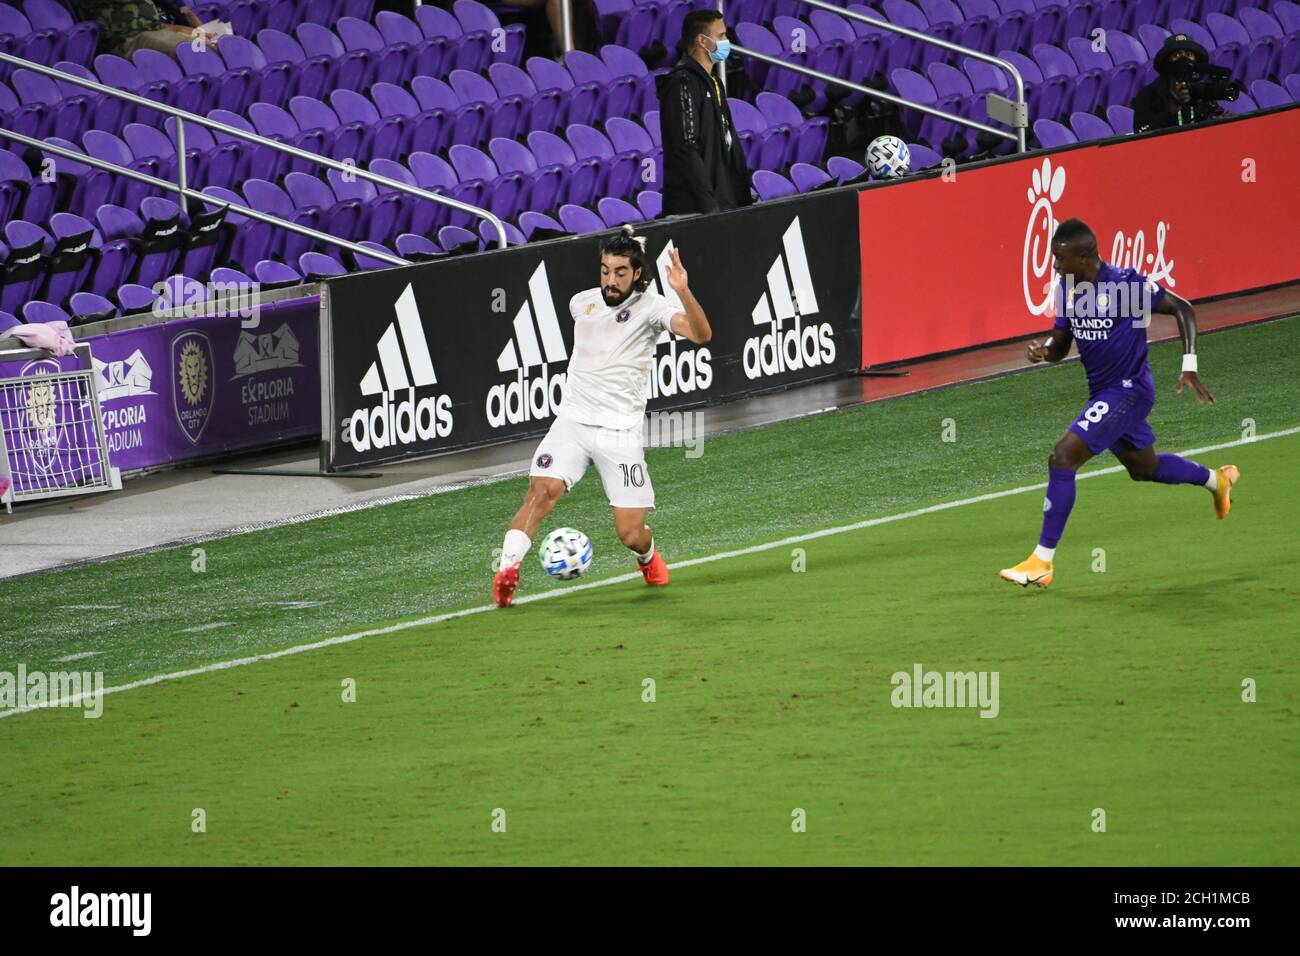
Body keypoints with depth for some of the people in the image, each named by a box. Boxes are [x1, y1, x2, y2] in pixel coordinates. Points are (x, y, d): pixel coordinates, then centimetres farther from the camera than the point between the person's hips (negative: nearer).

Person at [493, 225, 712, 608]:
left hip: (620, 432, -3)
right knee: (541, 490, -26)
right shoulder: (581, 303, 9)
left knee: (630, 534, -4)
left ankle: (648, 556, 32)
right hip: (572, 420, 3)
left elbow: (700, 334, -23)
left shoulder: (650, 307, -5)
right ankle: (507, 570, -31)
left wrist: (684, 293, -38)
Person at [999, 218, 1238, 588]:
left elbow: (1183, 309, -11)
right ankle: (1217, 480, 54)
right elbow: (1061, 344, 9)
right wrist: (1044, 350, -15)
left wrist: (1189, 366, -16)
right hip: (1103, 392, 9)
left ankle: (1041, 561, -16)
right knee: (1144, 468, 27)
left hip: (1128, 391, -9)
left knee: (1062, 458, -20)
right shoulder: (1068, 289, -1)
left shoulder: (1126, 285, -22)